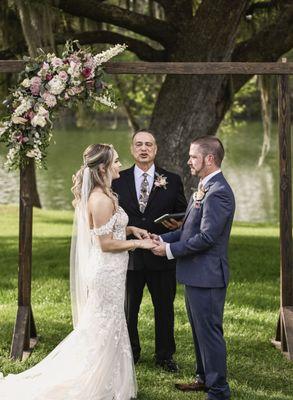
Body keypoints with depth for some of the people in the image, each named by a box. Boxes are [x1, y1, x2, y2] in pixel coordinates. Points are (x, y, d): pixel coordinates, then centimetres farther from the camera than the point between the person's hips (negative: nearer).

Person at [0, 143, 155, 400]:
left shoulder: (95, 195, 7)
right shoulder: (102, 200, -23)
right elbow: (106, 244, -22)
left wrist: (129, 229, 8)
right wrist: (139, 244, -13)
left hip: (105, 271, 10)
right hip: (107, 272, -10)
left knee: (103, 327, 18)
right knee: (105, 330, 2)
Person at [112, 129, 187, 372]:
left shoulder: (172, 181, 2)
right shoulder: (118, 181, 3)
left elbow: (183, 214, 6)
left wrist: (178, 224, -14)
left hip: (161, 256, 0)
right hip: (129, 256, 0)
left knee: (165, 309, 10)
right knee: (127, 309, 11)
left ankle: (165, 355, 25)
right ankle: (130, 353, 28)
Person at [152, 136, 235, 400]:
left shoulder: (218, 192, -21)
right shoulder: (205, 187, 13)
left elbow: (206, 237, -24)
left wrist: (170, 249, -16)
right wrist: (164, 238, 3)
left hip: (207, 276, -10)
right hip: (196, 274, 10)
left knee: (209, 332, -2)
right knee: (200, 329, 20)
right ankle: (205, 378, 34)